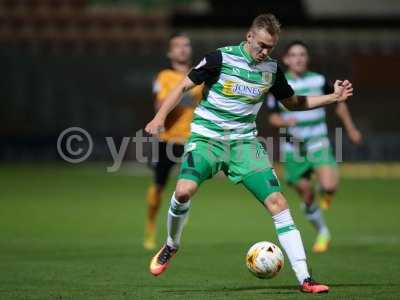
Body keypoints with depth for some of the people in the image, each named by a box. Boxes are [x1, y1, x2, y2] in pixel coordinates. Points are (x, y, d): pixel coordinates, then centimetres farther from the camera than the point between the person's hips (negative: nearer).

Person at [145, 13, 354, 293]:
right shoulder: (221, 58, -9)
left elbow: (292, 102, 20)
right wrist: (160, 118, -14)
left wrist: (332, 98, 9)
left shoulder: (272, 69, 4)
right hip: (207, 137, -3)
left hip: (244, 142, 3)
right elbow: (184, 87, -2)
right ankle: (171, 245, 4)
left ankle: (304, 279, -7)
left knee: (277, 202, -9)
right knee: (184, 190, -29)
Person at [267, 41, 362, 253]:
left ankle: (326, 194, 15)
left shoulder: (319, 81, -2)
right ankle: (322, 232, 27)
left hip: (318, 145, -1)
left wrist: (351, 128, 18)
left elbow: (338, 103, 14)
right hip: (293, 148, 1)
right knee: (306, 196, 3)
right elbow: (273, 117, 3)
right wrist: (285, 121, -19)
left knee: (329, 185, -23)